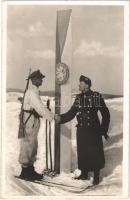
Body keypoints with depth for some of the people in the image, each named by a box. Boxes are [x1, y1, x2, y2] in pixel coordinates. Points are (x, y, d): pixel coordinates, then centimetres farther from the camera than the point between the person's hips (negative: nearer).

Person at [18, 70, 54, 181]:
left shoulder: (34, 91, 16)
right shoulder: (32, 91, -15)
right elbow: (40, 107, -23)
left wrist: (50, 115, 10)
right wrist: (53, 117, -22)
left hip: (33, 120, 10)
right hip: (30, 120, -10)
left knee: (33, 146, 14)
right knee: (27, 146, -3)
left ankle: (30, 170, 23)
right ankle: (25, 172, 6)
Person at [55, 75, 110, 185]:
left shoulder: (97, 96, -7)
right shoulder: (79, 98, 7)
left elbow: (106, 114, -4)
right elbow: (71, 113, 5)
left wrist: (103, 130, -5)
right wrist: (61, 118, -10)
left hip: (93, 130, -4)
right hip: (81, 129, 5)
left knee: (95, 152, 3)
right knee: (82, 152, 10)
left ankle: (96, 176, 16)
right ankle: (84, 174, 26)